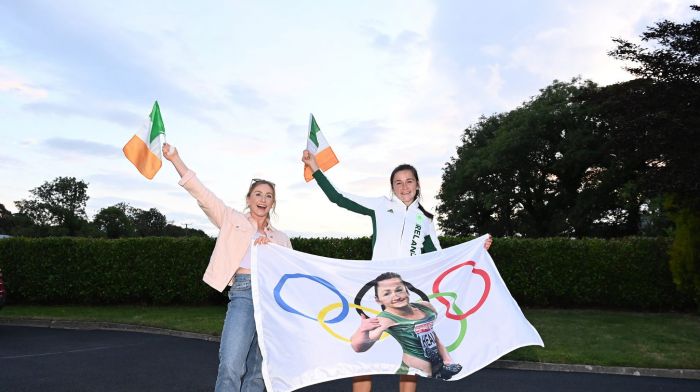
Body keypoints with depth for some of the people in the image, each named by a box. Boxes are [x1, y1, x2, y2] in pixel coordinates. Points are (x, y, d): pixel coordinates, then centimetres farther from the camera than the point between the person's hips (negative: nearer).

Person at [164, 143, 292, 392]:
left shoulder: (281, 238, 20)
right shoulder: (234, 220, 12)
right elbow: (201, 194, 2)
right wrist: (175, 158, -6)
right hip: (244, 292, -3)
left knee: (258, 371, 5)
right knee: (231, 367, -18)